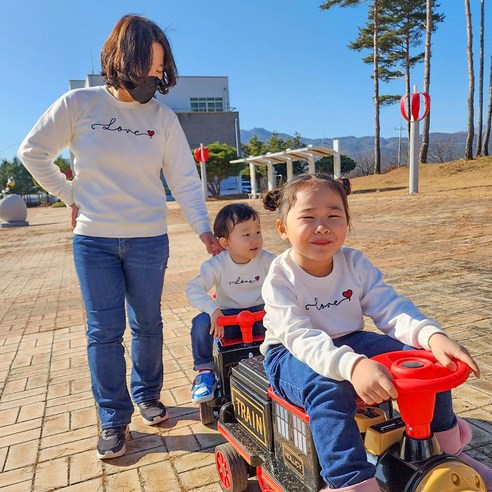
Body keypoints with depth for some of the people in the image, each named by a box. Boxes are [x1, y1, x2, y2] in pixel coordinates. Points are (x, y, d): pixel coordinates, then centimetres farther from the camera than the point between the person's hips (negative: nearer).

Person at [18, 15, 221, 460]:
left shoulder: (163, 117, 0)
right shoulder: (80, 104, -3)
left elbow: (185, 180, -3)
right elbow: (33, 151, 6)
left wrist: (203, 228, -15)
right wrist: (70, 196, 2)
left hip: (149, 240, 1)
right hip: (93, 240, -1)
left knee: (147, 324, 12)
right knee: (104, 330, 3)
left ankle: (147, 396, 35)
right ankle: (114, 420, 19)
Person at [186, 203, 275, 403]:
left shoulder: (266, 260, -8)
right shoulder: (217, 265, -12)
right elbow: (193, 289, -18)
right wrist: (213, 309, -34)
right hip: (228, 317, 0)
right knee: (201, 322, -28)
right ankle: (205, 371, -8)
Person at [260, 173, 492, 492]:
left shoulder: (355, 263, -6)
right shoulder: (280, 278, -20)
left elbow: (391, 309, -14)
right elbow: (300, 337, -33)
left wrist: (433, 335, -36)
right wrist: (352, 366, -51)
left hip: (349, 343, 5)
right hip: (293, 356, -4)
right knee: (331, 387, -39)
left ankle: (446, 445, 12)